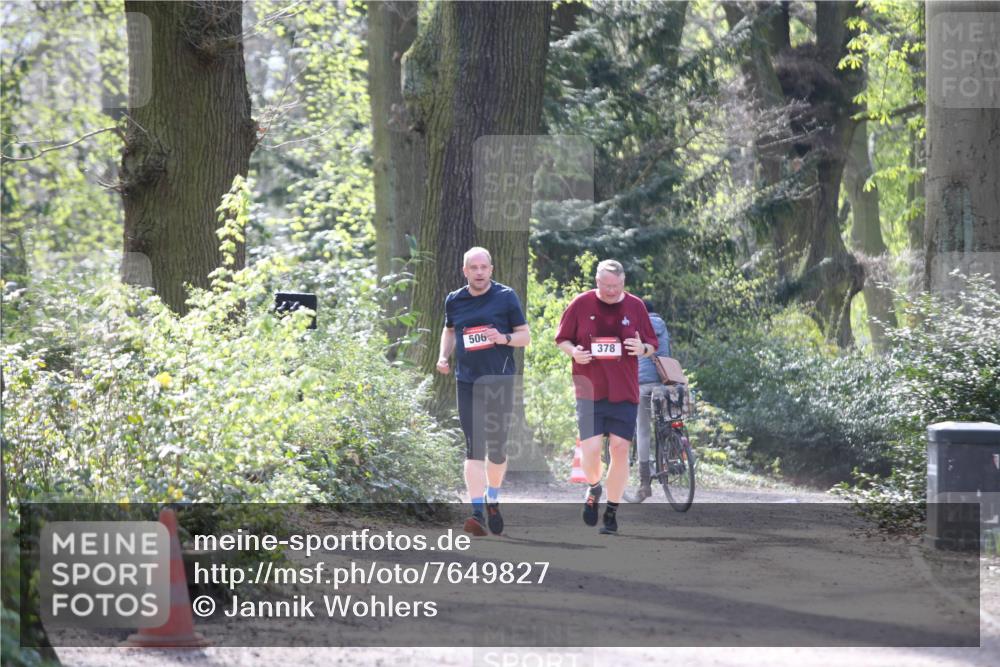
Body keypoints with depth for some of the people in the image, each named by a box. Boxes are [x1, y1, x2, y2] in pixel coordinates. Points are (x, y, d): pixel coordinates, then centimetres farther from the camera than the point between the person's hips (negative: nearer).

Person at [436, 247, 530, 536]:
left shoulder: (506, 296, -1)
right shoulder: (454, 300, 8)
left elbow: (525, 336, 2)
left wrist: (504, 338, -18)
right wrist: (443, 356, 9)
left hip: (500, 381, -1)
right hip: (467, 382, 1)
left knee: (497, 447, 7)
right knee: (474, 447, -9)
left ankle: (493, 501, 31)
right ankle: (478, 512, -17)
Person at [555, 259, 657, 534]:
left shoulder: (636, 306, 4)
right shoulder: (581, 304, 0)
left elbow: (652, 344, 12)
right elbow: (561, 338, 8)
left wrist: (642, 348, -11)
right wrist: (573, 351, -13)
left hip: (624, 393, 1)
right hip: (589, 391, -1)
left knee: (620, 449, -3)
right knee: (590, 448, -12)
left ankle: (612, 512, 10)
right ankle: (593, 488, 21)